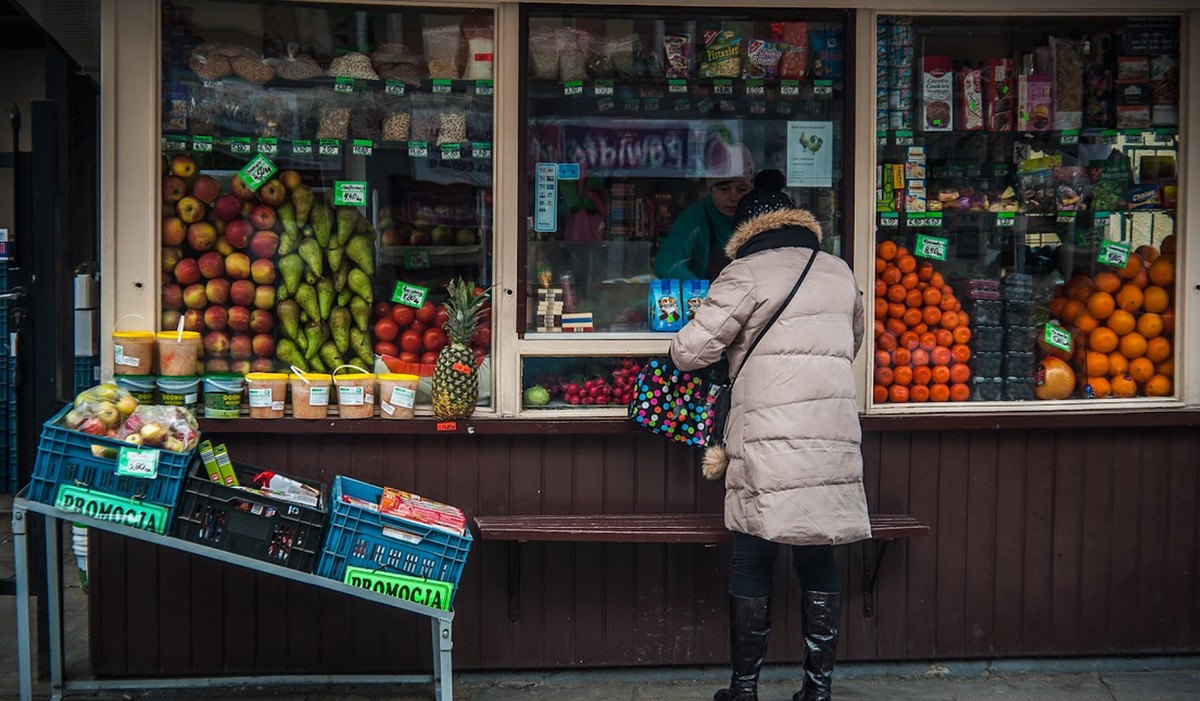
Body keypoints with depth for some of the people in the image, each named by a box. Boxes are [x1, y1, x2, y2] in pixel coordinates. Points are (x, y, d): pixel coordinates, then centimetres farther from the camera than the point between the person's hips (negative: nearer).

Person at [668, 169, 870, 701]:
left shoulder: (747, 273, -3)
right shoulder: (839, 273, 15)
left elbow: (691, 350, -5)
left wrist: (682, 351, 17)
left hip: (769, 445, -5)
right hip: (833, 442, 5)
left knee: (752, 566, 4)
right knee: (819, 563, 11)